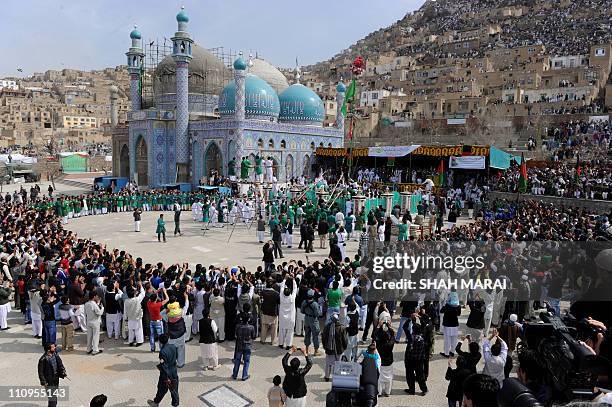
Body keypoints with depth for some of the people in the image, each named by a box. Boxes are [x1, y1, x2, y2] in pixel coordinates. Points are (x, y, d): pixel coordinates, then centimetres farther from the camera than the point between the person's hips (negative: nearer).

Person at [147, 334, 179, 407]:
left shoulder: (163, 351, -26)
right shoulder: (173, 347, -7)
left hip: (166, 374, -5)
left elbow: (164, 366, -24)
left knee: (162, 390, 18)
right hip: (174, 373, 5)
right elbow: (176, 356, 9)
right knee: (174, 389, 17)